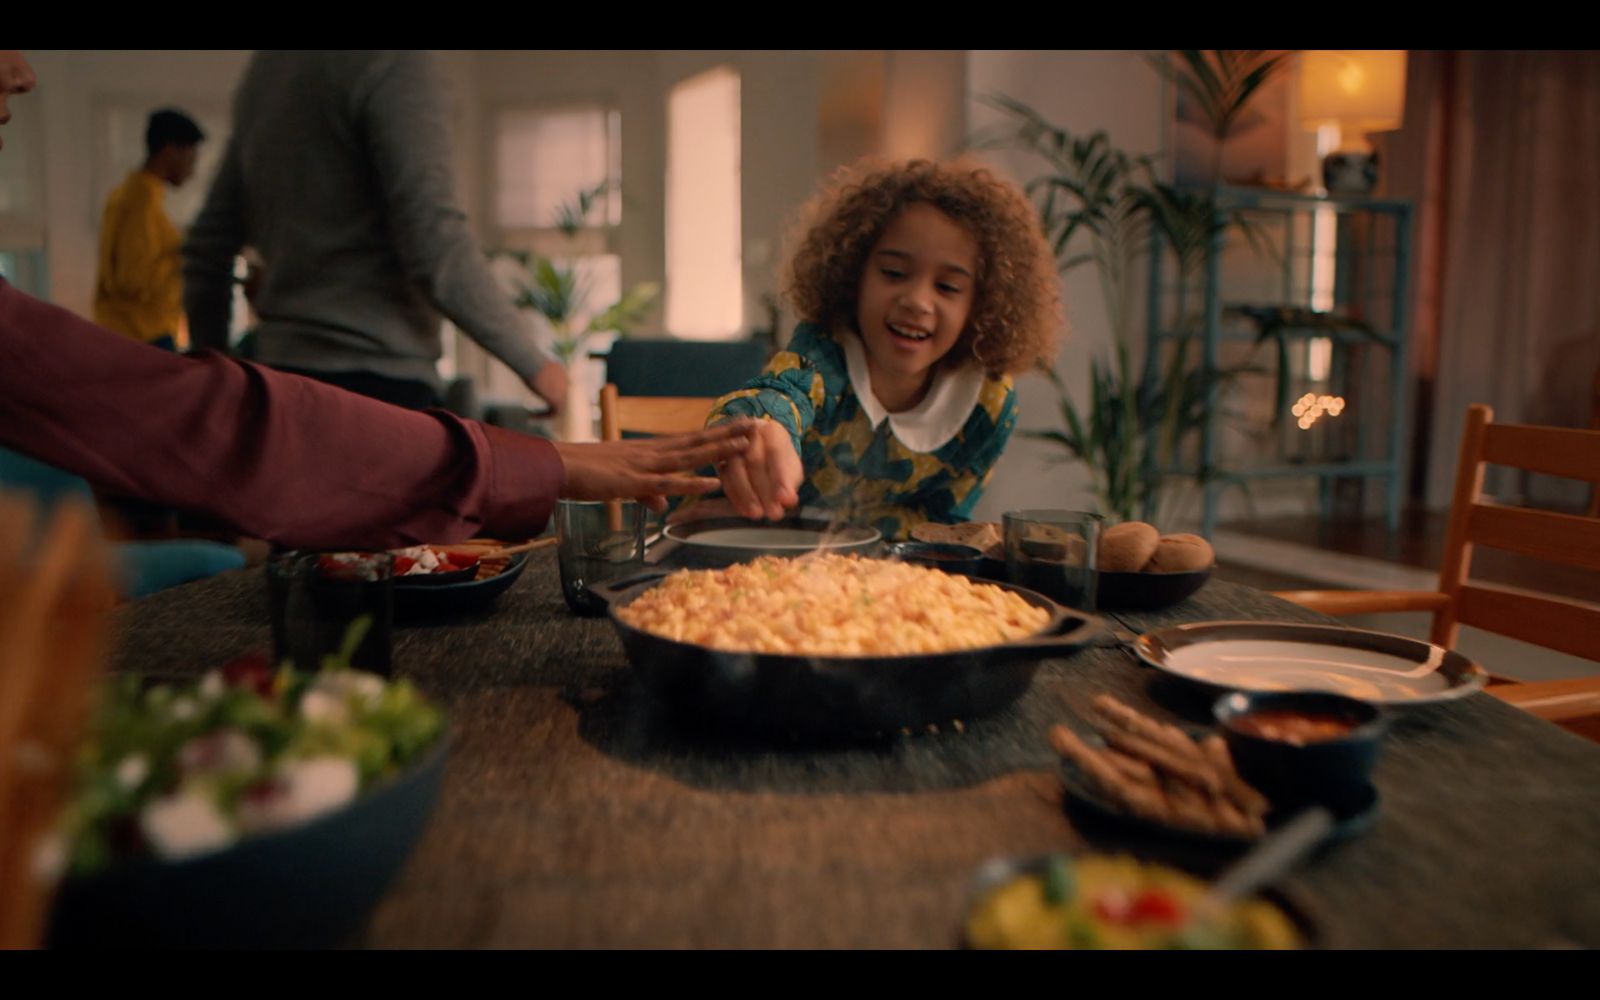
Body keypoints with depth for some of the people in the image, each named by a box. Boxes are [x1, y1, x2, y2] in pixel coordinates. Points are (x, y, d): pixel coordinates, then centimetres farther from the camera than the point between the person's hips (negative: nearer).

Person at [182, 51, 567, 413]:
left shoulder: (265, 67, 17)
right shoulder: (394, 64, -8)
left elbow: (208, 245, 21)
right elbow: (436, 248, -18)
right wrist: (533, 361, -8)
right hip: (379, 380, -8)